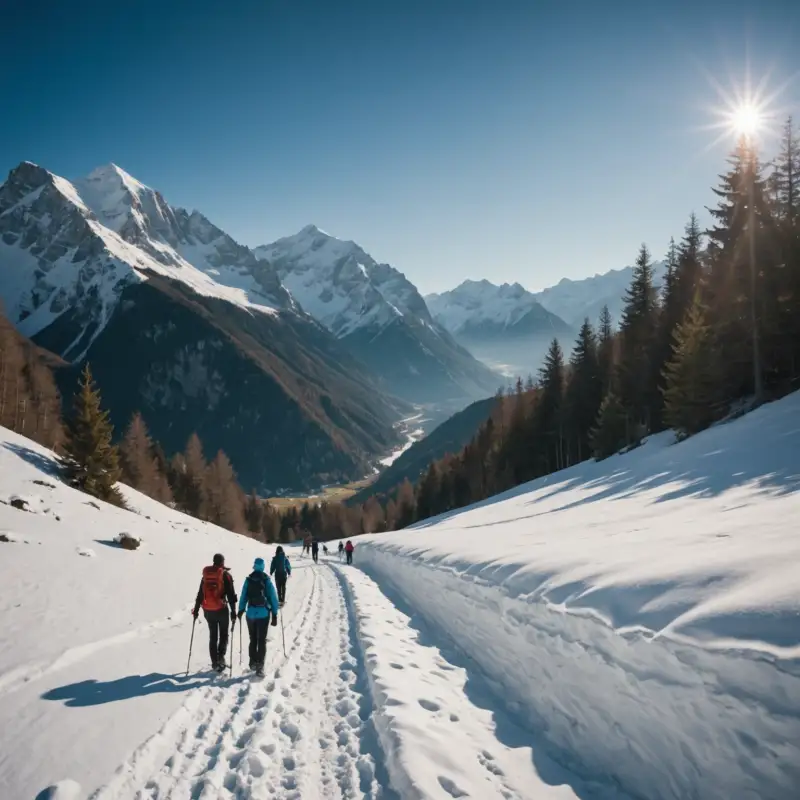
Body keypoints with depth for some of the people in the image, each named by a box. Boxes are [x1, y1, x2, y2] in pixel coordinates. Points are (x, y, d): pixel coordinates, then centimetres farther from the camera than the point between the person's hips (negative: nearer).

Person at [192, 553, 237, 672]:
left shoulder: (206, 574, 5)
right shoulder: (226, 575, -7)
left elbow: (200, 593, 11)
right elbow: (231, 594, -10)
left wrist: (196, 609, 19)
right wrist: (233, 611, -7)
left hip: (208, 610, 4)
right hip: (221, 609, -3)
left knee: (213, 636, 13)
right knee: (223, 635, 10)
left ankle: (215, 662, 12)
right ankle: (221, 656, -9)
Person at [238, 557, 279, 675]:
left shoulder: (248, 580, -2)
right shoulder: (267, 580, -6)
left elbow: (243, 596, 0)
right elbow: (273, 597, -5)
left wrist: (241, 610, 12)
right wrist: (274, 614, 1)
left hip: (251, 613, 2)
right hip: (263, 613, -2)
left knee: (253, 639, 18)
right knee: (262, 640, 1)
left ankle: (253, 663, 23)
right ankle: (260, 665, -6)